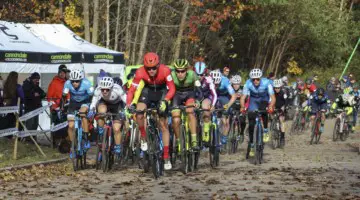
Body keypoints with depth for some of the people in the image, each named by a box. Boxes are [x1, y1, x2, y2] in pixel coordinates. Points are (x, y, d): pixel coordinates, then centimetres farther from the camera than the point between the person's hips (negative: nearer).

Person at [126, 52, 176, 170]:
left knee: (164, 125, -3)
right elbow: (132, 90, -24)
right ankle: (143, 138, 0)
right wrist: (129, 104, -39)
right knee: (139, 115, -27)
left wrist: (165, 101, -44)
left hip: (161, 92, -1)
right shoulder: (140, 73, -29)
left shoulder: (165, 71, -31)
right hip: (147, 91, 1)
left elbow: (172, 89, -28)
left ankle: (166, 157, 4)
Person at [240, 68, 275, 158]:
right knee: (251, 124, -7)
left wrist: (271, 106, -54)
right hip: (253, 100, 1)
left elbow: (272, 97, -35)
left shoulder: (266, 83, -30)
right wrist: (243, 107, -50)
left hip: (264, 99, -1)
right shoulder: (248, 83, -27)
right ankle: (251, 145, 6)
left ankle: (265, 131, -16)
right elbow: (243, 97, -31)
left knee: (263, 110, -35)